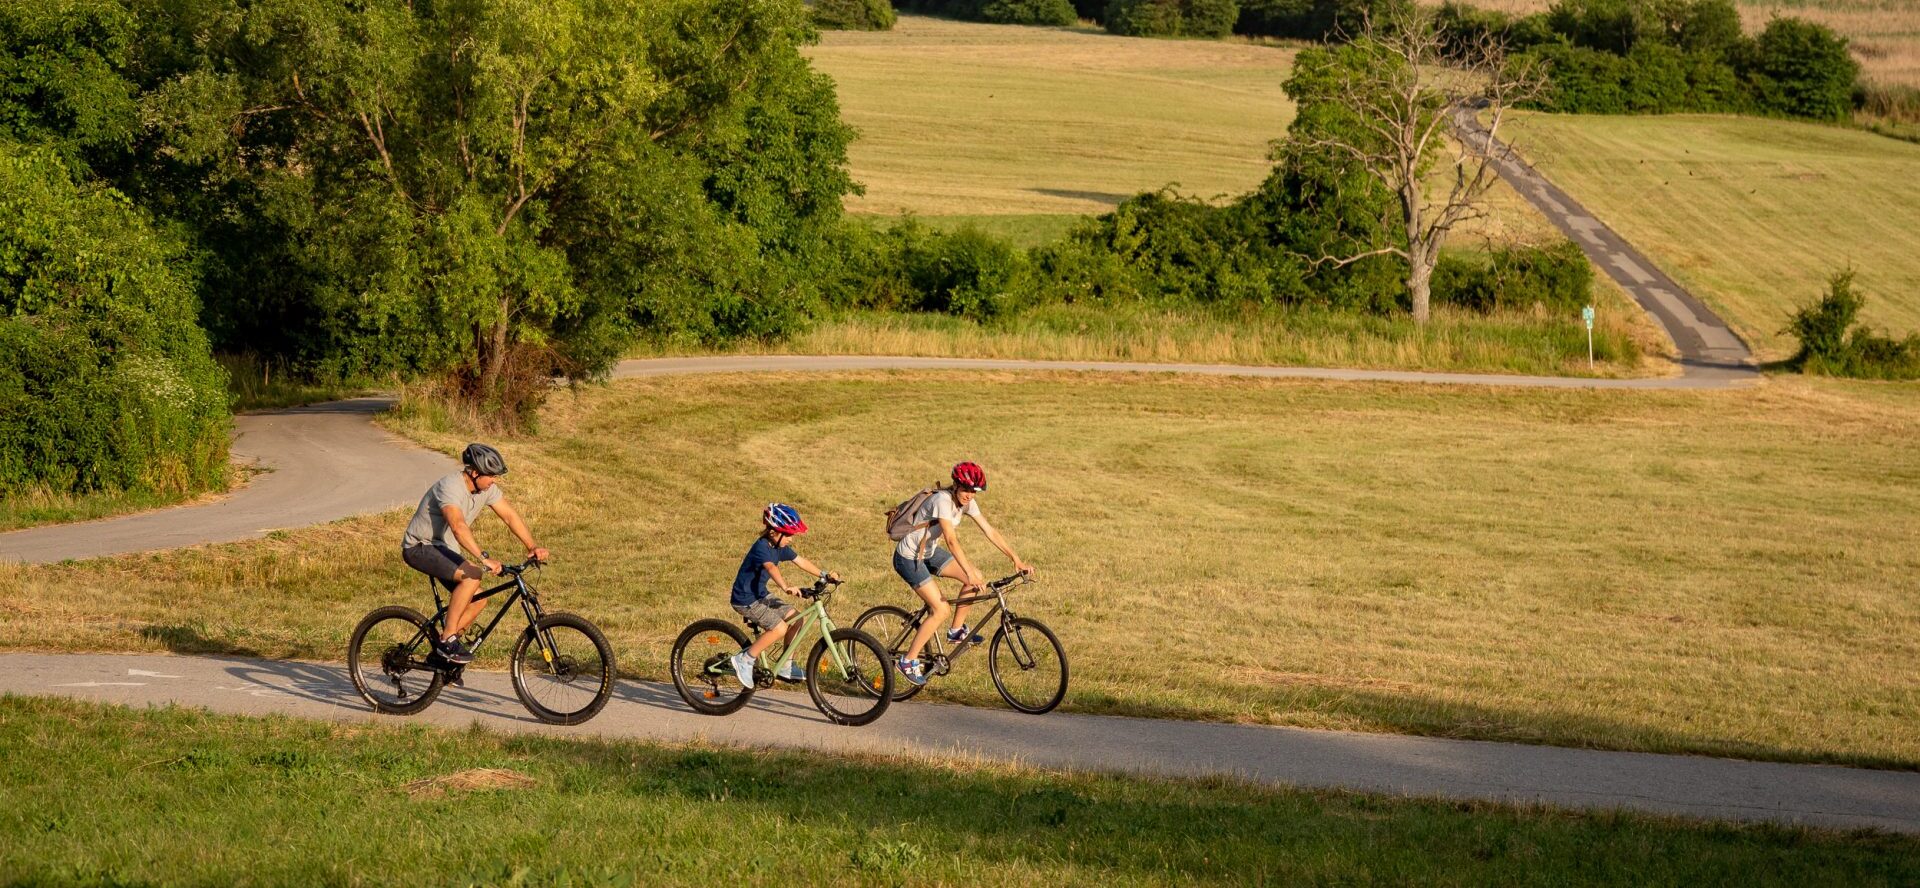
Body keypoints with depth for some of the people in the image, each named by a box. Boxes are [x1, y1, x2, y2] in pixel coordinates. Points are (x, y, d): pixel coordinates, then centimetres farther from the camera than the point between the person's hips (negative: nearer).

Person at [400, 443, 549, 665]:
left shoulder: (487, 488, -3)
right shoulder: (450, 488, -29)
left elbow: (510, 516, -4)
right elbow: (458, 527, -43)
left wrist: (533, 546, -18)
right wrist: (484, 558, -53)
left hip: (444, 548, 9)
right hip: (419, 547, -9)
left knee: (478, 600, -4)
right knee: (472, 576, -30)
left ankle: (441, 647, 11)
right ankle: (447, 640, -22)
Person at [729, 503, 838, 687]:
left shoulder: (780, 547, 3)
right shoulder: (762, 547, -25)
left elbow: (801, 562, 6)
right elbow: (771, 567, -43)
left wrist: (825, 576, -5)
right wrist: (786, 587, -59)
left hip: (761, 594, 9)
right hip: (745, 600, -9)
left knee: (795, 618, 3)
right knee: (779, 628, -21)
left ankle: (786, 667, 13)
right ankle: (745, 660, -10)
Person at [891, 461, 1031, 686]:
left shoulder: (967, 502, -4)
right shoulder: (943, 501, -29)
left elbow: (990, 532, -3)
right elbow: (951, 540, -38)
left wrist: (1017, 560, -10)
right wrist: (969, 573, -45)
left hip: (929, 552, 8)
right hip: (908, 557, -8)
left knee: (975, 577, -4)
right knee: (942, 610, -14)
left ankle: (957, 631, 12)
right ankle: (908, 661, -4)